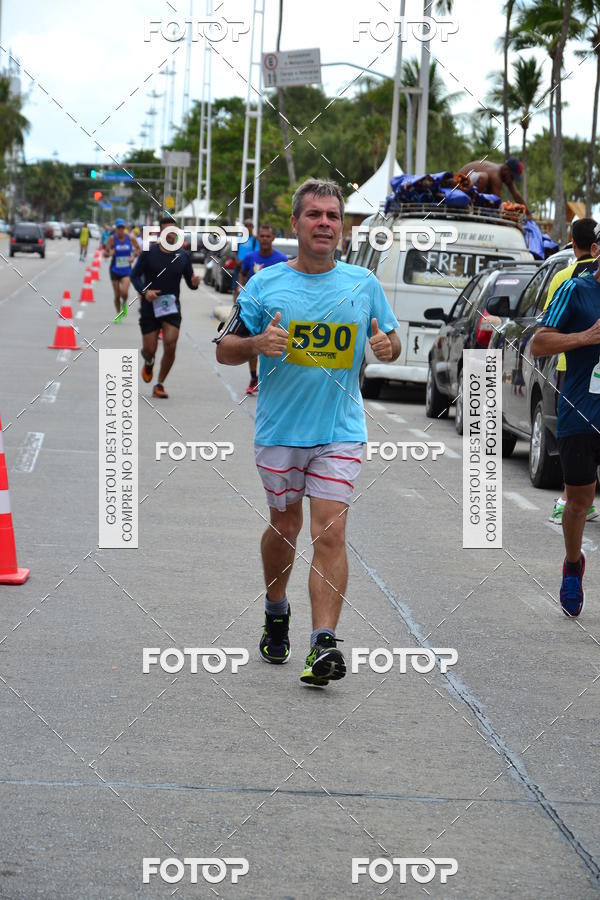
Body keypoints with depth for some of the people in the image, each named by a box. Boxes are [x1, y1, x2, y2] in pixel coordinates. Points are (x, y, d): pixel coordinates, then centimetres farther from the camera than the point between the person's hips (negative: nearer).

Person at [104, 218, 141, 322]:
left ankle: (124, 304, 14)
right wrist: (109, 253, -27)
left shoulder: (131, 238, -4)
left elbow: (138, 249, 11)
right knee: (117, 295, 4)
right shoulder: (112, 239, -8)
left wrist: (133, 256, -7)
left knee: (124, 292, -20)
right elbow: (105, 254, -5)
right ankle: (118, 314, 25)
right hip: (115, 270, 0)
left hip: (126, 270, 0)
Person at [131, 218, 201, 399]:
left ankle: (160, 384, 3)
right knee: (150, 349, -1)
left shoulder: (183, 256, 3)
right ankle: (148, 363, 39)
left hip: (172, 308, 1)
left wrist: (194, 283, -18)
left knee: (170, 345, -14)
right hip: (150, 307, -1)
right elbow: (135, 275, -2)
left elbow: (189, 282, 7)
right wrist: (144, 291, -20)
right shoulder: (148, 253, -5)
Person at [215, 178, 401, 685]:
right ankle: (276, 614, 40)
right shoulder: (266, 284, 0)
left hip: (340, 432, 0)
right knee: (284, 527, 15)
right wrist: (257, 343, -19)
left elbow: (392, 341, 15)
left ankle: (324, 644, -16)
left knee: (330, 534, -11)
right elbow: (224, 350, 3)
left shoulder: (363, 284, 4)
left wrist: (387, 347, -9)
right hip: (278, 432, 1)